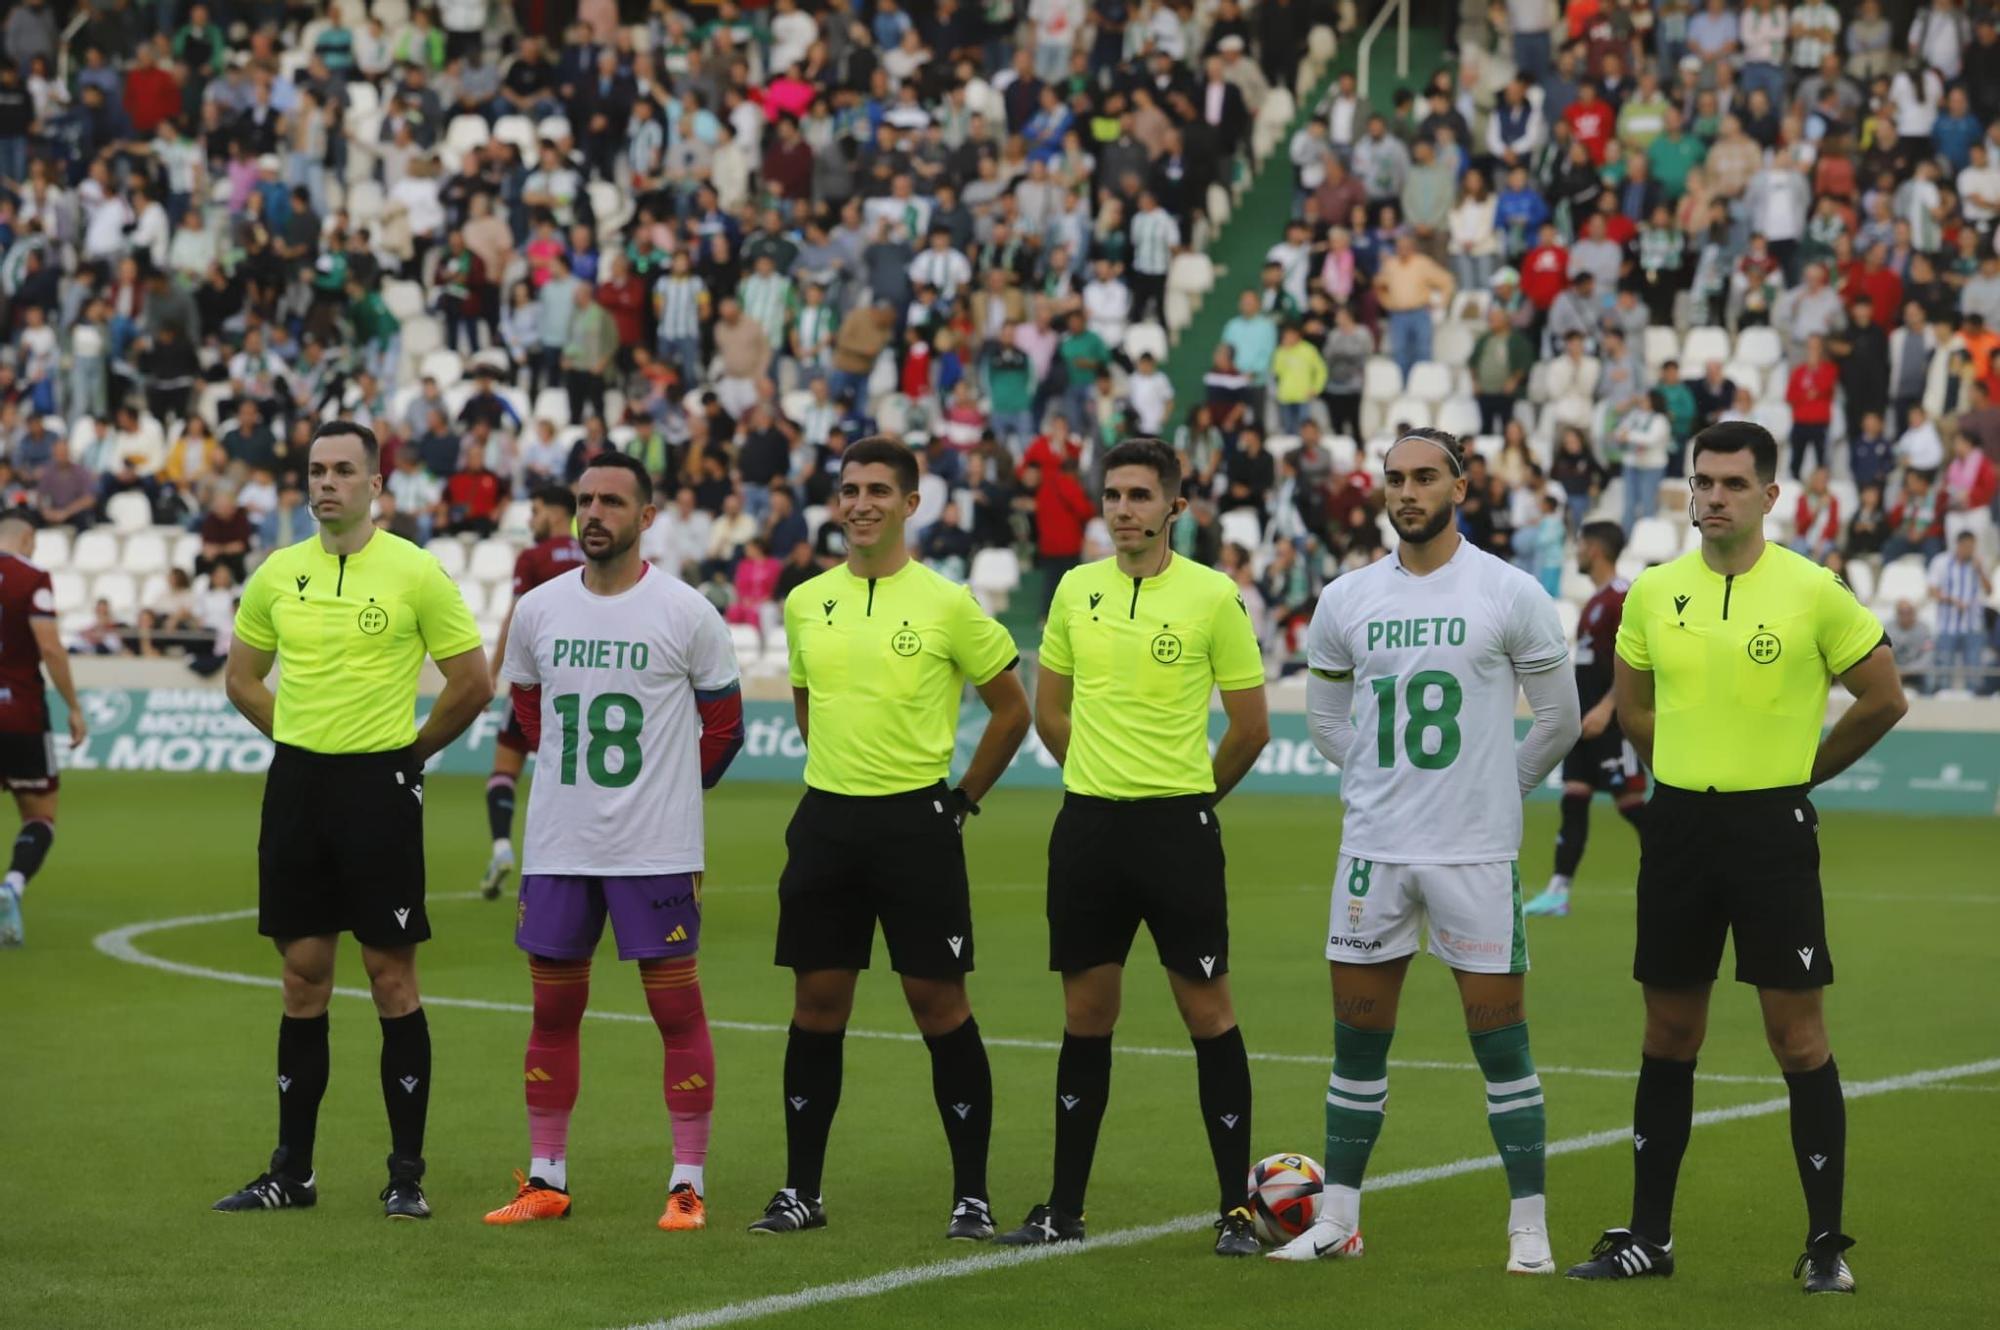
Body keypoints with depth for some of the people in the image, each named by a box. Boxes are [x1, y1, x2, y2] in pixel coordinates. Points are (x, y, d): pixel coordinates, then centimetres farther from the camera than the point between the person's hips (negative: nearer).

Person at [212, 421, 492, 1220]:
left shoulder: (415, 572, -6)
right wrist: (302, 738, 12)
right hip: (296, 786, 4)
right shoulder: (278, 574, 6)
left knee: (392, 979, -3)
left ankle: (408, 1175, 3)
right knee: (303, 979, 8)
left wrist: (408, 751, 3)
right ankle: (291, 1173, 14)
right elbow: (241, 677, 19)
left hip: (379, 787, -4)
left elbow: (473, 683, -1)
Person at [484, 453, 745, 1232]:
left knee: (677, 1009, -3)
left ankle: (688, 1184, 2)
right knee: (553, 1008, 9)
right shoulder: (537, 610, 4)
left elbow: (722, 723, 6)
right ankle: (546, 1181, 17)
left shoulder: (684, 613, -6)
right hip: (557, 846, 4)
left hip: (656, 849, -4)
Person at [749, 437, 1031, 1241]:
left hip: (916, 820, -4)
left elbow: (1011, 708, 3)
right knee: (816, 1004, 6)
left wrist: (963, 799, 2)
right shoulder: (805, 603, 7)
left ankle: (971, 1195, 4)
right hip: (826, 819, 4)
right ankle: (801, 1189, 14)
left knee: (939, 1004, -3)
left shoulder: (946, 603, -5)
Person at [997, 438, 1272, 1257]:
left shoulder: (1213, 596, -6)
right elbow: (1050, 709, 19)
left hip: (1178, 824, -4)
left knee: (1207, 1008, -3)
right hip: (1087, 823, 4)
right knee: (1086, 1013, 8)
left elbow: (1250, 727, 1)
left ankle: (1237, 1209, 3)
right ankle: (1065, 1210, 14)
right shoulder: (1076, 590, 7)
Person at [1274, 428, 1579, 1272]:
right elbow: (1325, 714, 19)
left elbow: (1559, 717, 4)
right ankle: (1338, 1219, 16)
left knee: (1500, 1038, -2)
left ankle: (1529, 1227, 4)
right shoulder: (1346, 600, 6)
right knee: (1357, 1036, 8)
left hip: (1476, 853, -3)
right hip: (1373, 850, 3)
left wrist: (1495, 790, 9)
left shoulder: (1510, 594, -4)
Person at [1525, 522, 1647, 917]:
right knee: (1573, 797, 3)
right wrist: (1574, 710, 22)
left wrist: (1606, 708, -24)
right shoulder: (1596, 600, 16)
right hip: (1586, 717, 9)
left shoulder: (1621, 597, -13)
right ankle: (1558, 891, 1)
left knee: (1629, 801, -7)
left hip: (1612, 718, -9)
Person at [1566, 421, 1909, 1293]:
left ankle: (1826, 1244, 3)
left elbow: (1884, 699, 2)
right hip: (1678, 826, 4)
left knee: (1798, 1037, -4)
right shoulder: (1653, 592, 4)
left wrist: (1798, 768, 6)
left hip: (1773, 828, -4)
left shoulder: (1812, 592, -7)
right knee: (1669, 1035, 10)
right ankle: (1648, 1236, 17)